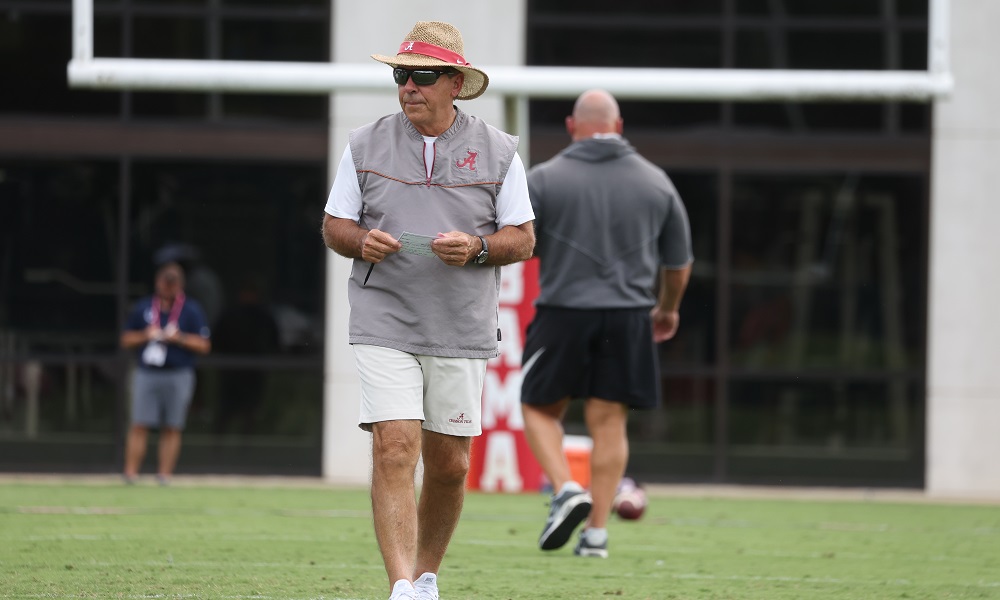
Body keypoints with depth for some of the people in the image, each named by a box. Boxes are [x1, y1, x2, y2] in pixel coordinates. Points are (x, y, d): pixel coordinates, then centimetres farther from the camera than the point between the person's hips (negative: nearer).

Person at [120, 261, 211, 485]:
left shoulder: (192, 310, 3)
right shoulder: (143, 307, 10)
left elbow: (204, 345, 1)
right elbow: (126, 340, 14)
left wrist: (179, 338, -13)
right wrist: (145, 336, -6)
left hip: (179, 376, -1)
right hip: (146, 373, 1)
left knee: (172, 429, 0)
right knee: (139, 425, -6)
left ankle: (165, 475, 4)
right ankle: (130, 473, -6)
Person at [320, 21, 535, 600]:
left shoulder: (497, 151, 3)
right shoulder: (366, 145, 5)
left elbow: (523, 238, 5)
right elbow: (335, 223, 11)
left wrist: (476, 248, -15)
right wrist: (361, 241, -11)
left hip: (463, 332, 1)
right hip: (385, 326, -1)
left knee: (449, 464, 7)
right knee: (395, 449, -15)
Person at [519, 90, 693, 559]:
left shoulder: (545, 179, -3)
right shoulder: (655, 181, 6)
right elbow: (679, 261, 13)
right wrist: (668, 309, 30)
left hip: (563, 313, -2)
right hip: (629, 318, 2)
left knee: (539, 408, 13)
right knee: (609, 422, 6)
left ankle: (565, 490, -9)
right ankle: (596, 532, 4)